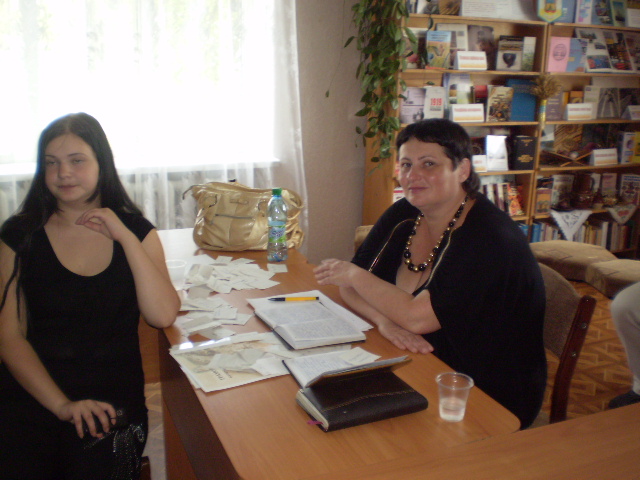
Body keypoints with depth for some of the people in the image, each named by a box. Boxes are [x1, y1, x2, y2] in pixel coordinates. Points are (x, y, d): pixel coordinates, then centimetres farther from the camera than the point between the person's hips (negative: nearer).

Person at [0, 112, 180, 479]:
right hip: (30, 395, 0)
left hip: (113, 397, 1)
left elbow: (164, 316, -8)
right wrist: (62, 404, -13)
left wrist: (125, 237, -11)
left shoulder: (136, 230, 6)